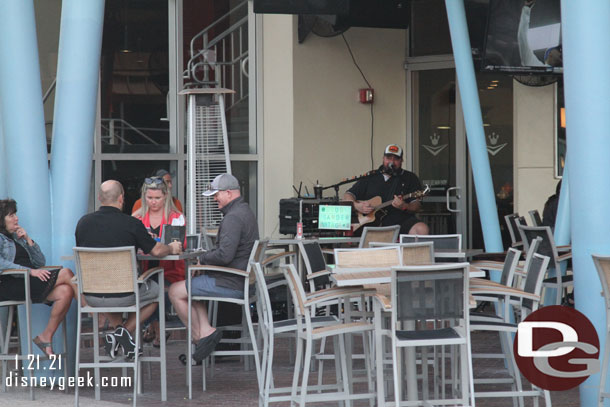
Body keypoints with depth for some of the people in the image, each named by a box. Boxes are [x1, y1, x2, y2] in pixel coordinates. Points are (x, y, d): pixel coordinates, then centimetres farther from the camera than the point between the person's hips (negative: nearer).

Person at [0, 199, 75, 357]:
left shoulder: (17, 237, 27)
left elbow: (40, 262, 22)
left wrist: (28, 240, 8)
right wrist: (31, 271, -22)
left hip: (29, 283, 8)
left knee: (65, 291, -21)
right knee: (66, 273, -19)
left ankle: (46, 337, -14)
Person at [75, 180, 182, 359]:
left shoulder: (83, 222, -3)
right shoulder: (131, 224, -13)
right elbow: (157, 251, -2)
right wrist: (172, 248, 22)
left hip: (91, 296, 4)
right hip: (124, 295, -4)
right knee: (156, 290, 25)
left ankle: (119, 329, 19)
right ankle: (126, 331, 7)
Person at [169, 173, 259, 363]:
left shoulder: (233, 218, -20)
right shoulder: (246, 212, 15)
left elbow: (224, 255, -28)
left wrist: (202, 259, -11)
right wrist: (205, 257, 10)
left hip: (231, 284, -11)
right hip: (241, 281, 11)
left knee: (175, 291, -3)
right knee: (193, 286, 26)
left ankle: (200, 336, 4)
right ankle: (205, 331, 9)